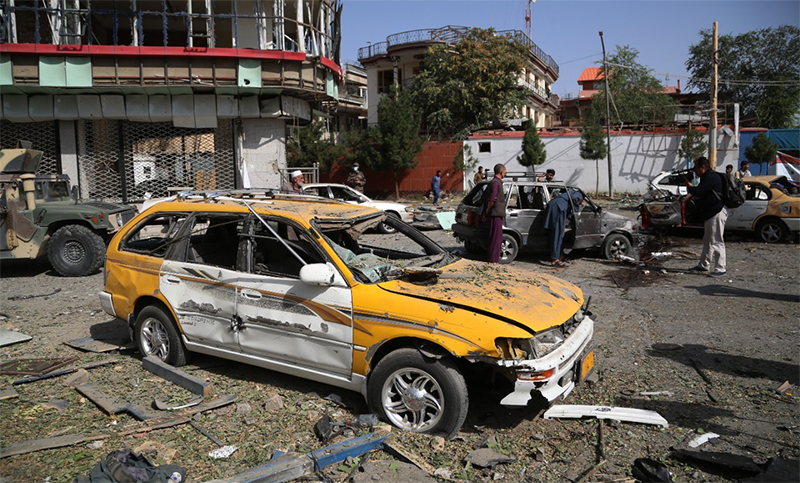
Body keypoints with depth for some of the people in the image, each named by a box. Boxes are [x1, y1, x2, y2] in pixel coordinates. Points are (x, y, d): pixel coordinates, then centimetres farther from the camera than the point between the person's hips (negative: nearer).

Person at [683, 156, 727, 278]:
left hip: (717, 214, -12)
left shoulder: (711, 177, -18)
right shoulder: (708, 177, 18)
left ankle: (721, 269, -6)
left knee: (716, 242, -9)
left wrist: (689, 186, -5)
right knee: (707, 241, 19)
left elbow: (698, 191, -25)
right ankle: (704, 265, 29)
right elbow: (700, 192, 25)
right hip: (711, 213, 12)